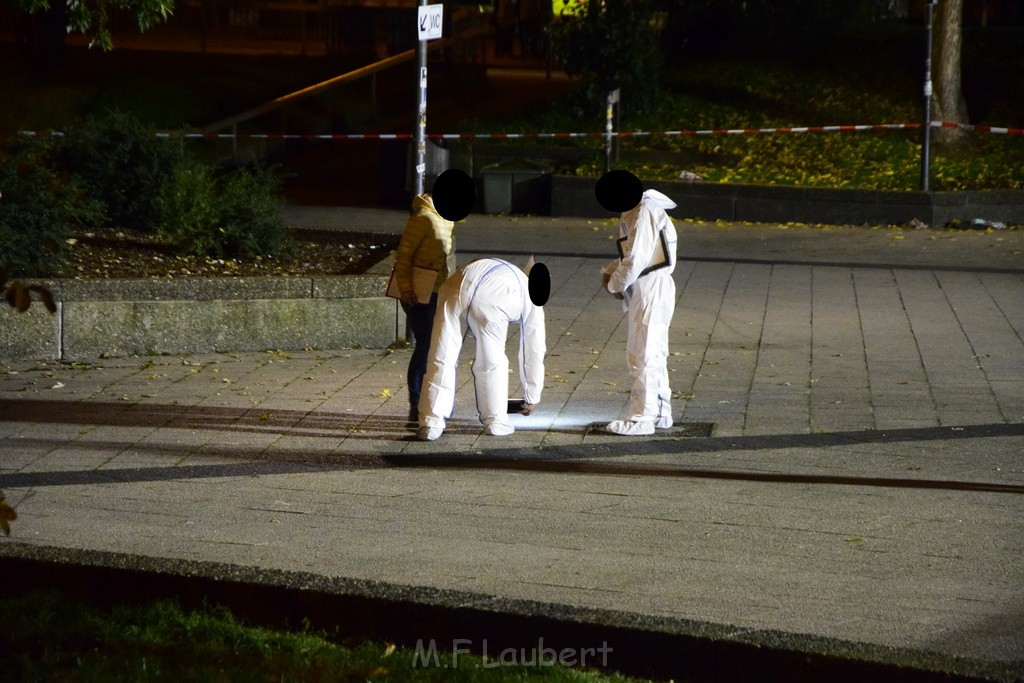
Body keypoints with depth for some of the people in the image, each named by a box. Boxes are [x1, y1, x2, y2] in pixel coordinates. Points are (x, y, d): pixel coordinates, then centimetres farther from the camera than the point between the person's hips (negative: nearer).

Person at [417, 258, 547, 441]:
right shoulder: (532, 299, 32)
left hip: (456, 286, 4)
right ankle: (495, 421, 23)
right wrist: (532, 397, 43)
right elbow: (534, 351, 34)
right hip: (491, 298, -4)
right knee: (492, 361, 15)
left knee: (442, 358, 9)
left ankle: (431, 424, 6)